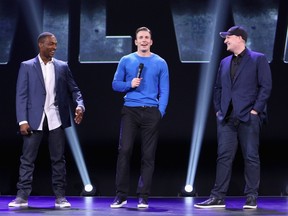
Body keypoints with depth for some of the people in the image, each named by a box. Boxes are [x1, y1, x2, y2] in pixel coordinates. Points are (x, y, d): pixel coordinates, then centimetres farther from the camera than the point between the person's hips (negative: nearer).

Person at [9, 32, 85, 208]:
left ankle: (60, 197, 8)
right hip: (35, 119, -2)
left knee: (58, 159, 3)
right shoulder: (27, 66, 3)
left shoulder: (62, 67, 10)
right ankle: (22, 196, 3)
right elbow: (21, 95, -1)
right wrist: (22, 120, -9)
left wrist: (80, 105, -9)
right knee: (27, 158, -1)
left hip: (56, 119, 2)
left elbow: (74, 89, 11)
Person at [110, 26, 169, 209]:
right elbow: (116, 84, 9)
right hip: (130, 110, 0)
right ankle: (121, 195, 0)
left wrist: (161, 111, -7)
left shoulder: (160, 63, 6)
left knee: (148, 154, 1)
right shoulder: (126, 61, 7)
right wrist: (130, 84, -9)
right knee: (124, 151, -7)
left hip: (151, 112, 0)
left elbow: (164, 90, 4)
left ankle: (143, 196, 7)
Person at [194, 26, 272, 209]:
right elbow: (218, 88, 21)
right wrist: (218, 109, 9)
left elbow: (266, 86, -6)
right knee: (224, 156, 2)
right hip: (227, 118, 5)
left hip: (249, 117, -5)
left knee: (251, 157, 0)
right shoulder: (225, 62, 16)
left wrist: (256, 109, -11)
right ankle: (218, 197, 3)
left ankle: (251, 197, 7)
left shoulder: (258, 59, -1)